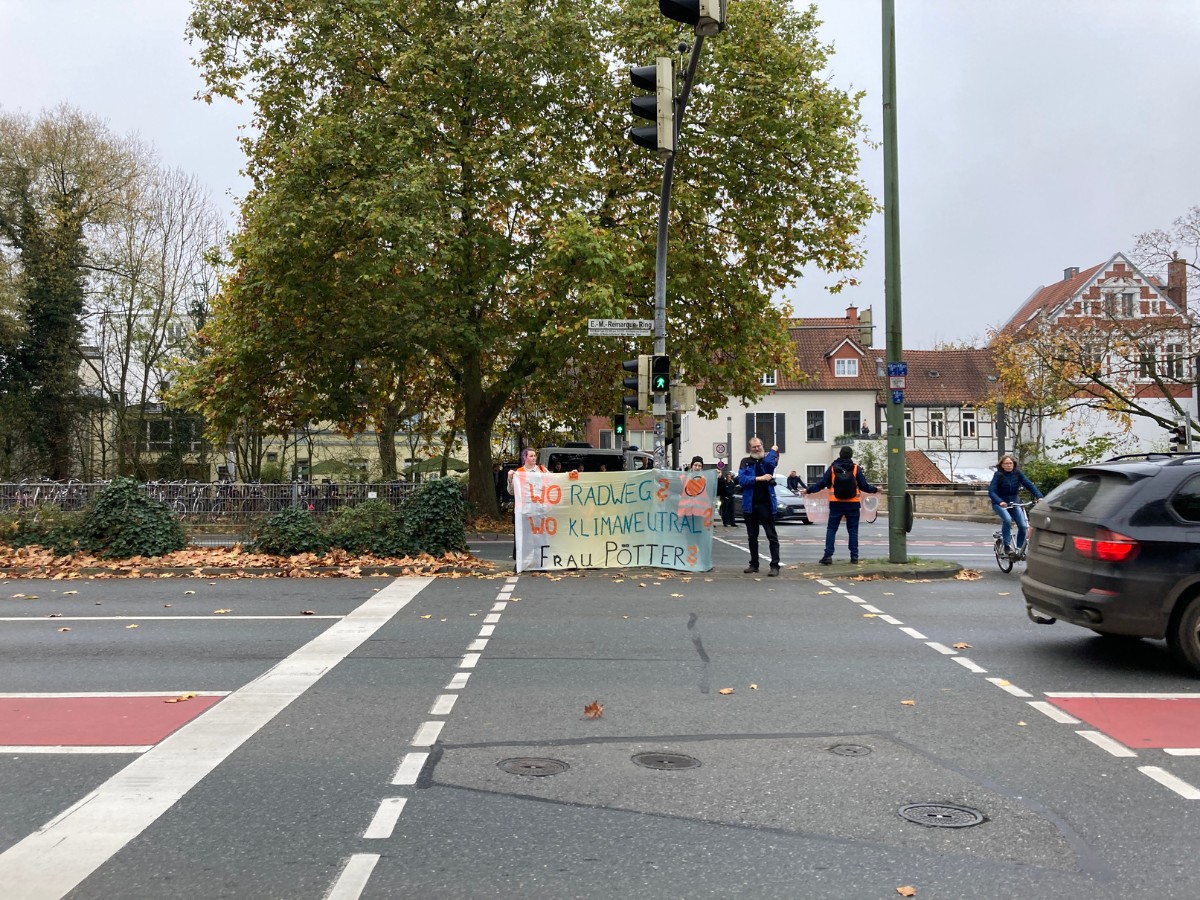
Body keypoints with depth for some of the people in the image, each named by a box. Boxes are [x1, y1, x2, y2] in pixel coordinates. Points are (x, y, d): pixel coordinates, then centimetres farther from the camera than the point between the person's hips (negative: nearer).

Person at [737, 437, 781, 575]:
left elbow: (769, 462, -20)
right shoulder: (745, 462, 8)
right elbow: (741, 479, -6)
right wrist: (759, 478, -14)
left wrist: (773, 450, -3)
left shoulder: (768, 459, 6)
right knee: (752, 537, 12)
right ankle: (754, 564, 21)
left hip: (766, 503, -3)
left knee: (772, 536, -5)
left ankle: (775, 565, -5)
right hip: (750, 504, 3)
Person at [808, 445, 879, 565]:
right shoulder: (856, 468, -3)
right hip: (853, 504, 0)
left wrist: (809, 490, 11)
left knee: (831, 529, 4)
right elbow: (864, 486, -2)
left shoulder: (833, 468, -2)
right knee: (853, 530, 9)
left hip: (836, 504, 0)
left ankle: (828, 555, -5)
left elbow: (822, 484, -1)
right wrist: (875, 489, 15)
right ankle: (854, 556, 7)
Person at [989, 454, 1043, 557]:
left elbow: (1029, 485, -12)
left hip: (1014, 502, 3)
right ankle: (1007, 546, -22)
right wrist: (1000, 502, -41)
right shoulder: (998, 475, -14)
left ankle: (1018, 548, 6)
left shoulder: (1018, 473, -5)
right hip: (1000, 503, -3)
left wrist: (1039, 497, -28)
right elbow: (991, 491, -23)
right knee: (1007, 519, -31)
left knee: (1023, 525, -12)